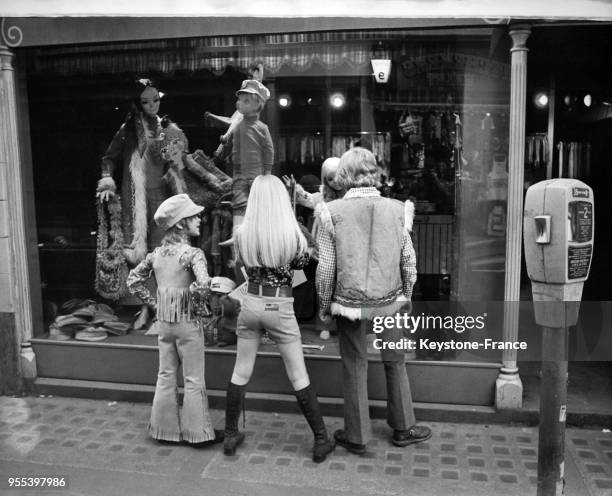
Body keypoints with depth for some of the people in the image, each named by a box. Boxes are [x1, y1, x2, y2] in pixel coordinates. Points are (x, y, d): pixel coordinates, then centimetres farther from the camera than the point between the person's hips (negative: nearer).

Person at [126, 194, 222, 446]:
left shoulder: (157, 253, 3)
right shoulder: (192, 253, -17)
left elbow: (133, 279, 11)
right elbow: (203, 284, -34)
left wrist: (154, 303, 10)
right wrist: (199, 306, -16)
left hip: (163, 322, 6)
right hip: (187, 323, -6)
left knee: (166, 375, 17)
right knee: (194, 379, 7)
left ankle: (165, 428, 28)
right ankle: (198, 432, 17)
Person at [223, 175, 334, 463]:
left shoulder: (242, 233, -6)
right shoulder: (291, 233, -13)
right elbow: (301, 262, 5)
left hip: (251, 304, 2)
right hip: (280, 308, -2)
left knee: (240, 374, 16)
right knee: (299, 378, 8)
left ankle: (231, 436, 27)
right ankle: (321, 441, 17)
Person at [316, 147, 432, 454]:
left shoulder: (332, 213, -10)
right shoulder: (397, 210, -4)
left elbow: (325, 268, -8)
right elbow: (409, 261, 1)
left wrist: (324, 307, 6)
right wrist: (406, 297, 16)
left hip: (349, 301, -1)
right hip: (388, 301, 2)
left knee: (355, 367, 12)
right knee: (394, 361, 20)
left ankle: (357, 437, 26)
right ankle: (403, 428, 34)